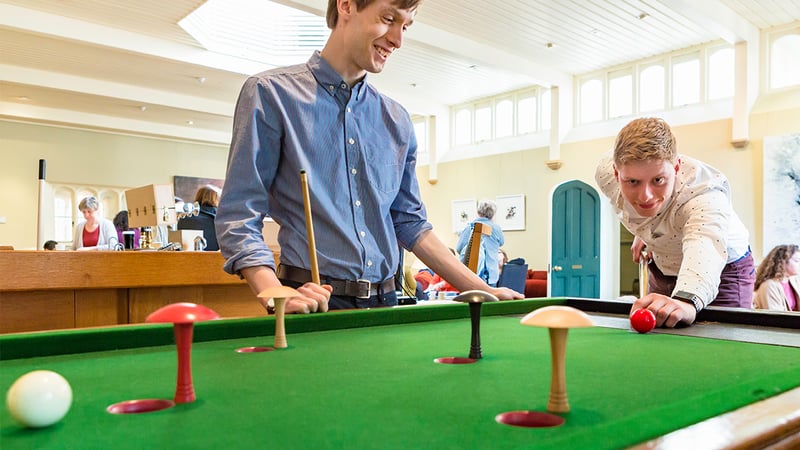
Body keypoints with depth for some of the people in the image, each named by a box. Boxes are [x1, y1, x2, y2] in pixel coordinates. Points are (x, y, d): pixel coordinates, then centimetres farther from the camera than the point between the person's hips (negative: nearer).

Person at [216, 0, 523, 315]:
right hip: (312, 304, -4)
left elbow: (410, 223, 12)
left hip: (383, 301, 4)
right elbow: (238, 217, -9)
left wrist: (484, 291, 7)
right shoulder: (271, 93, -5)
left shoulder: (397, 120, 9)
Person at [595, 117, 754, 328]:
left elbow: (704, 245, -63)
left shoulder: (705, 194, -41)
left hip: (723, 272, -4)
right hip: (662, 268, 5)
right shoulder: (606, 173, -24)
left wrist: (687, 299, -82)